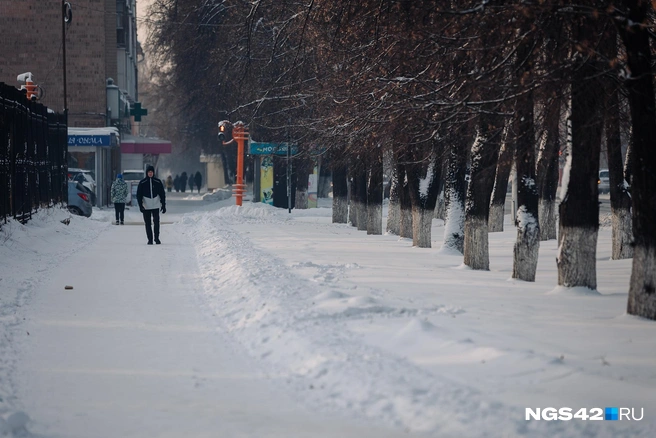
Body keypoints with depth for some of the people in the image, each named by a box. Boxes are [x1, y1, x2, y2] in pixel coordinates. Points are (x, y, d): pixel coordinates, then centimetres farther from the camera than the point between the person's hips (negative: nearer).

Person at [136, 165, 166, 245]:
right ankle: (150, 240, 9)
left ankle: (157, 238, 3)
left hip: (156, 206, 0)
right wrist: (140, 205, -7)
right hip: (146, 206, 0)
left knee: (156, 222, -9)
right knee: (147, 223, 2)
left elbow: (162, 194, 8)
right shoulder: (142, 183, 2)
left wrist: (163, 205, 4)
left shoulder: (158, 182, 4)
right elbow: (139, 195, 3)